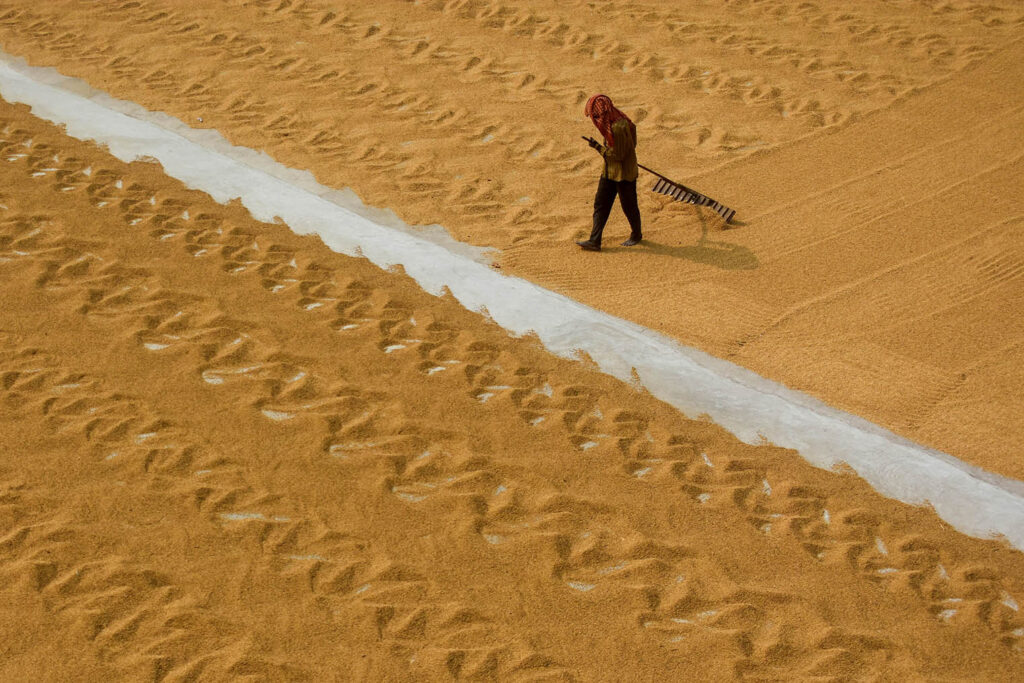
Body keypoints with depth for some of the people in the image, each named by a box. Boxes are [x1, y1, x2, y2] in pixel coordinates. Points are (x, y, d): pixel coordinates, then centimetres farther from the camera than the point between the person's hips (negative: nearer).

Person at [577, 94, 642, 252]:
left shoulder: (618, 127, -28)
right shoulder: (611, 123, 1)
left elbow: (617, 155, -24)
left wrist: (598, 147, -19)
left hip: (624, 174, -9)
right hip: (610, 172, 9)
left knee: (628, 205, 10)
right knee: (600, 204, 7)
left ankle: (636, 235, 32)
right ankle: (594, 241, 8)